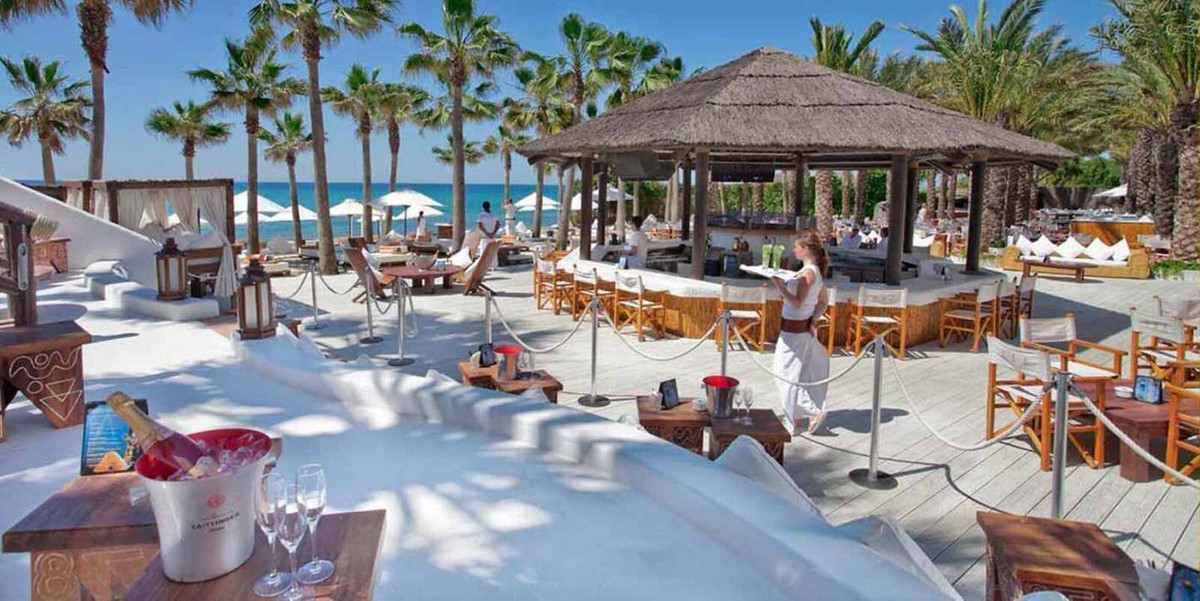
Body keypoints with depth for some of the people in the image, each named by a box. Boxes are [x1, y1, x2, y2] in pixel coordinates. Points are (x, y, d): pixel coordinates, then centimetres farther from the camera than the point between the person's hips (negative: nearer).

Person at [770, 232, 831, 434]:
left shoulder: (808, 272, -19)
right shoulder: (816, 272, 9)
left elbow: (798, 302, -23)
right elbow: (823, 301, 14)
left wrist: (780, 286, -22)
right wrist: (813, 321, 8)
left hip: (794, 330, -10)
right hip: (804, 328, 10)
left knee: (786, 374, 1)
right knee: (797, 374, 17)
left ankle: (814, 411, -1)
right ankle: (796, 416, 25)